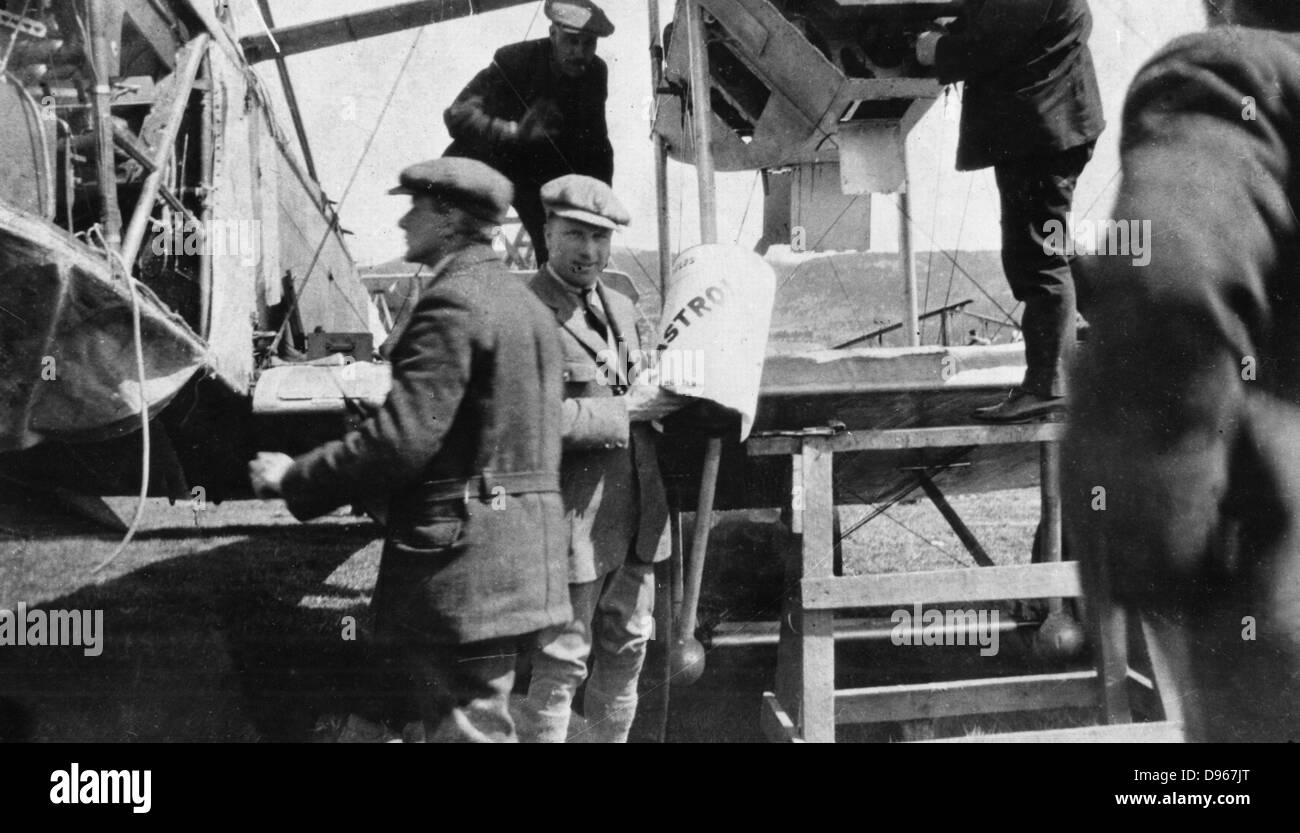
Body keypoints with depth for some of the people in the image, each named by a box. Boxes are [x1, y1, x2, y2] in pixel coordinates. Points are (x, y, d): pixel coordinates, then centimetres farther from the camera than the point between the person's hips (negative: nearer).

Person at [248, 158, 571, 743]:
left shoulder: (451, 302, -15)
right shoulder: (525, 303, 16)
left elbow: (401, 439, -22)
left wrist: (293, 480, -13)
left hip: (462, 565, -10)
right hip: (521, 559, 10)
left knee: (467, 728, -3)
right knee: (477, 721, 19)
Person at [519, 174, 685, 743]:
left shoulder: (621, 307, 15)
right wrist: (625, 409, -19)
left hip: (637, 522, 8)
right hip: (573, 524, -8)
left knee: (626, 653, 16)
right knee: (560, 663, -1)